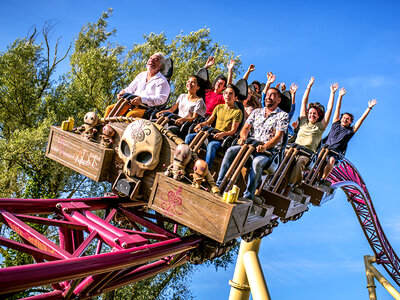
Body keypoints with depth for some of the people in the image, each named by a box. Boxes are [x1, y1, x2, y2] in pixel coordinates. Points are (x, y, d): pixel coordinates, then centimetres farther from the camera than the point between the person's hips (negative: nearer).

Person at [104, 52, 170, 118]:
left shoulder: (162, 81, 0)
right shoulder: (141, 75, 23)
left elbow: (160, 99, -15)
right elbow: (131, 88, 26)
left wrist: (142, 99, -29)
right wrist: (124, 92, 0)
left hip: (146, 108, -7)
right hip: (131, 104, 7)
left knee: (130, 115, -36)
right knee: (110, 108, -8)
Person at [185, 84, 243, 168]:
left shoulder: (237, 112, 1)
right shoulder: (219, 107, 19)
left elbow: (233, 130, -7)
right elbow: (209, 121, 18)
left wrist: (223, 134, -27)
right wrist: (201, 124, -5)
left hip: (223, 138, -6)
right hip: (212, 134, 6)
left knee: (211, 145, -39)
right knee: (189, 137, -12)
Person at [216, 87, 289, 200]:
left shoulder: (283, 115, 5)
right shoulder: (256, 111, 20)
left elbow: (278, 136, -8)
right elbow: (246, 128, 12)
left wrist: (264, 146, -25)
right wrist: (243, 137, -13)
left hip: (268, 149, -4)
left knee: (257, 162, -37)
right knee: (231, 151, -24)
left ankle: (248, 196, -31)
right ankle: (220, 185, -24)